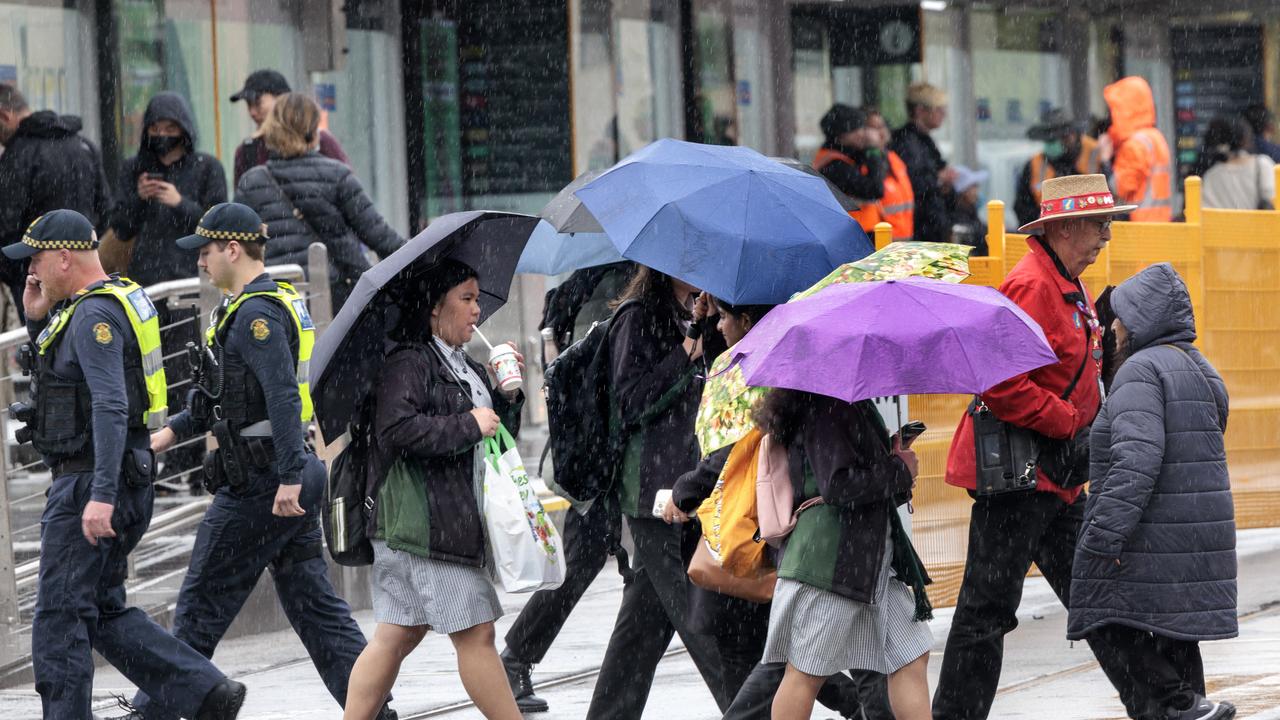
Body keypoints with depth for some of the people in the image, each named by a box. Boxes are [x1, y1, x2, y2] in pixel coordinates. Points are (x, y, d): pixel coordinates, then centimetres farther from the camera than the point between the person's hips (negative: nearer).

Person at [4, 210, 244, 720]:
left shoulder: (94, 315, -16)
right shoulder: (115, 300, 16)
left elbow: (110, 406, -26)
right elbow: (55, 378, 28)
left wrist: (101, 496, -32)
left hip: (89, 483, -10)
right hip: (115, 483, 10)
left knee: (60, 615, -4)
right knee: (104, 612, 13)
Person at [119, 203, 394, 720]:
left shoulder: (256, 313, -16)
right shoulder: (278, 301, 16)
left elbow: (283, 396, -26)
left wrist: (289, 477, -31)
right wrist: (175, 430, 25)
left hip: (259, 483, -10)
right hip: (289, 475, 10)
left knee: (202, 602, 1)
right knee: (313, 604, 8)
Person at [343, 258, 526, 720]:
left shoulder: (467, 370, 21)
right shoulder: (409, 364, -10)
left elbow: (501, 437, 26)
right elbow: (397, 429, -22)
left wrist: (508, 396, 8)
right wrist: (468, 425, -18)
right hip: (426, 522, -10)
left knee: (397, 637, 9)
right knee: (475, 634, -6)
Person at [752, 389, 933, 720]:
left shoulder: (853, 405, 16)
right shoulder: (825, 409, -13)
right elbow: (838, 487, -22)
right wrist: (900, 471, -10)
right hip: (830, 557, -10)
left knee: (911, 656, 5)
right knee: (807, 672, -3)